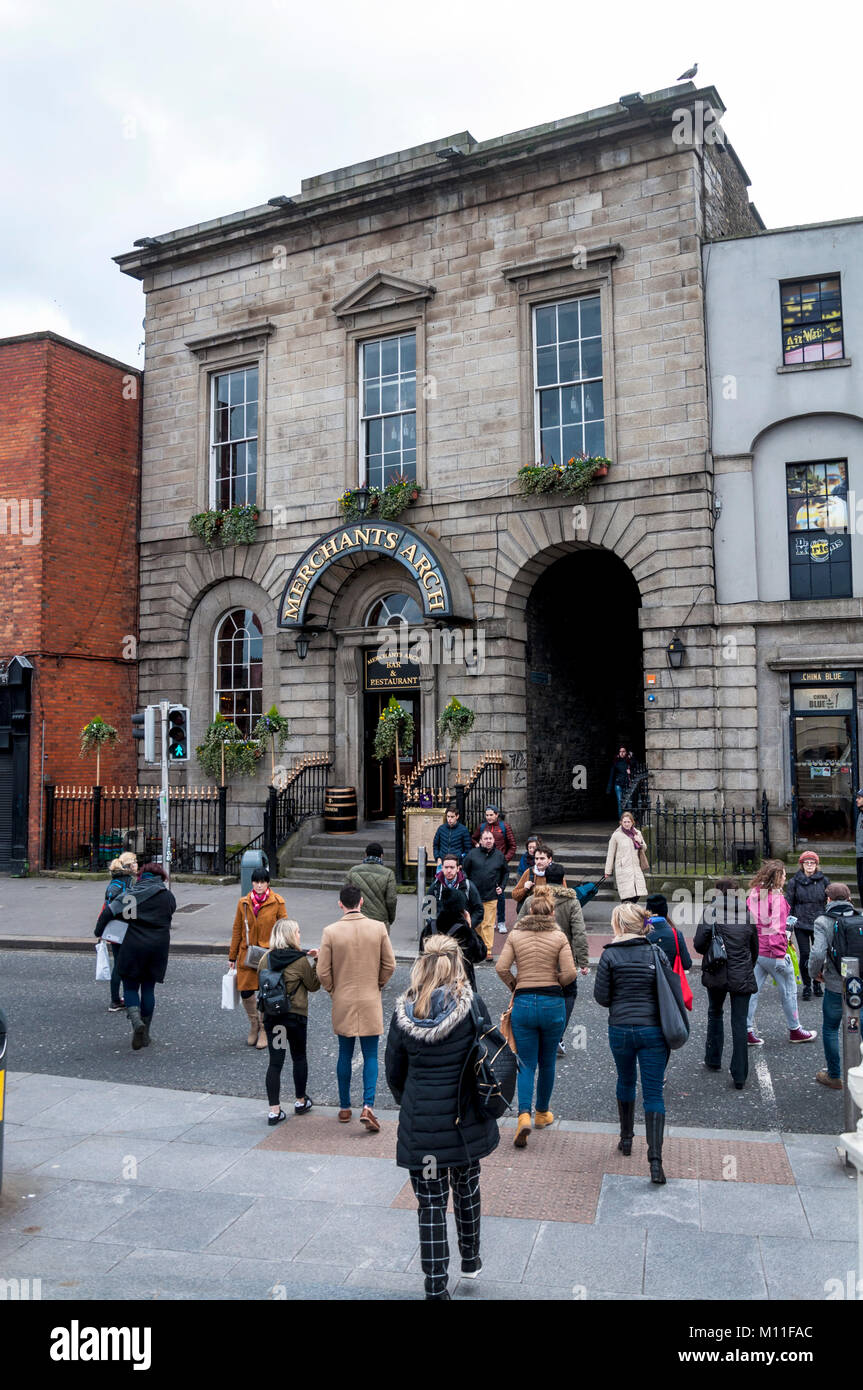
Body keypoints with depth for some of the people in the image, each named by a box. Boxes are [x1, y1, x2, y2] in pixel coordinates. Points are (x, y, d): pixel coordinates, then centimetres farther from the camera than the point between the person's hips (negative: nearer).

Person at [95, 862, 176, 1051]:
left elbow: (109, 911, -4)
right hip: (159, 947, 2)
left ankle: (136, 1022, -18)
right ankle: (145, 1035, 16)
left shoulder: (132, 893, -1)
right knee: (148, 988, 12)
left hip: (134, 946, -2)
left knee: (130, 987, 8)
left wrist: (99, 932, 8)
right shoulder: (168, 896, 5)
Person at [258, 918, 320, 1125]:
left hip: (271, 1016, 3)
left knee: (275, 1061, 6)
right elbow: (314, 986, -3)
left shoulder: (266, 959, -2)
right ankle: (300, 1102, 30)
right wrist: (317, 962, 0)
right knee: (299, 1057, 17)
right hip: (296, 1015, -3)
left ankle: (274, 1110, 5)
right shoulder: (301, 961, -14)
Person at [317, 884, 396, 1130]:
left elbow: (323, 972, -7)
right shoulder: (378, 928, -8)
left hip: (343, 1003, 0)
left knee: (345, 1055, 13)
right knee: (370, 1056, 8)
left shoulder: (331, 932, -11)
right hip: (370, 1002, 0)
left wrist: (333, 991, 10)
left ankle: (345, 1108, 22)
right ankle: (368, 1105, -5)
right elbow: (389, 965, -2)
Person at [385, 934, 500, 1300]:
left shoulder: (404, 1011, -8)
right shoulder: (471, 1005, -12)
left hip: (419, 1124, -1)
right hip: (466, 1120, 1)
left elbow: (393, 1072, 1)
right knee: (466, 1189, 24)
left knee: (430, 1202, 9)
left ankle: (436, 1286, 14)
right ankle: (470, 1260, 42)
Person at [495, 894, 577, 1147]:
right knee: (547, 1062, 18)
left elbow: (501, 967, -6)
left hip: (523, 1003, 0)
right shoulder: (559, 937, -2)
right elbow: (569, 972, -10)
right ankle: (542, 1113, 31)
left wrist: (515, 986, 10)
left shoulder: (515, 935, 1)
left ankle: (524, 1115, -15)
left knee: (526, 1065, 5)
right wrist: (555, 983, 9)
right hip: (553, 1003, 0)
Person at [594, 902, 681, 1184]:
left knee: (625, 1082, 24)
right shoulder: (657, 953, -3)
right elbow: (675, 993, -3)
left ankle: (626, 1139, 37)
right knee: (653, 1094, 2)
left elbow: (601, 997, -5)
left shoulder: (610, 955, -7)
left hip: (620, 1030, 0)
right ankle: (655, 1160, -6)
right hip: (653, 1030, 0)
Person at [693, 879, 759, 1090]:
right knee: (739, 1023, 5)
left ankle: (713, 1060, 31)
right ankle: (739, 1076, 4)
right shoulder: (748, 914, 2)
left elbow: (699, 943, -12)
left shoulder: (711, 911, -8)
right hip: (742, 977, 1)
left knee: (715, 1014, 22)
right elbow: (755, 948, 11)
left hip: (716, 975, -1)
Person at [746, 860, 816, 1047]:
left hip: (754, 951, 7)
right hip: (772, 952, -7)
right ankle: (794, 1030, 22)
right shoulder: (777, 898, -15)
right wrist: (780, 955, -17)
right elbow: (777, 928, -19)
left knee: (753, 990, 9)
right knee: (788, 991, 10)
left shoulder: (753, 895, 7)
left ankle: (747, 1031, 9)